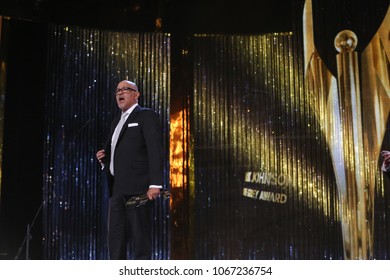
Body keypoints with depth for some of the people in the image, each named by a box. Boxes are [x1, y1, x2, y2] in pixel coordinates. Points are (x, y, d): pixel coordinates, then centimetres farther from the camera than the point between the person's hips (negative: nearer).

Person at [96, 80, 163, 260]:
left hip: (138, 188, -8)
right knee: (115, 239, 6)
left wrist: (155, 184, -20)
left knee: (140, 238, -6)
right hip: (117, 189, 8)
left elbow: (155, 150, -11)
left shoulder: (146, 116, -1)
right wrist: (104, 157, 9)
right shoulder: (117, 121, 24)